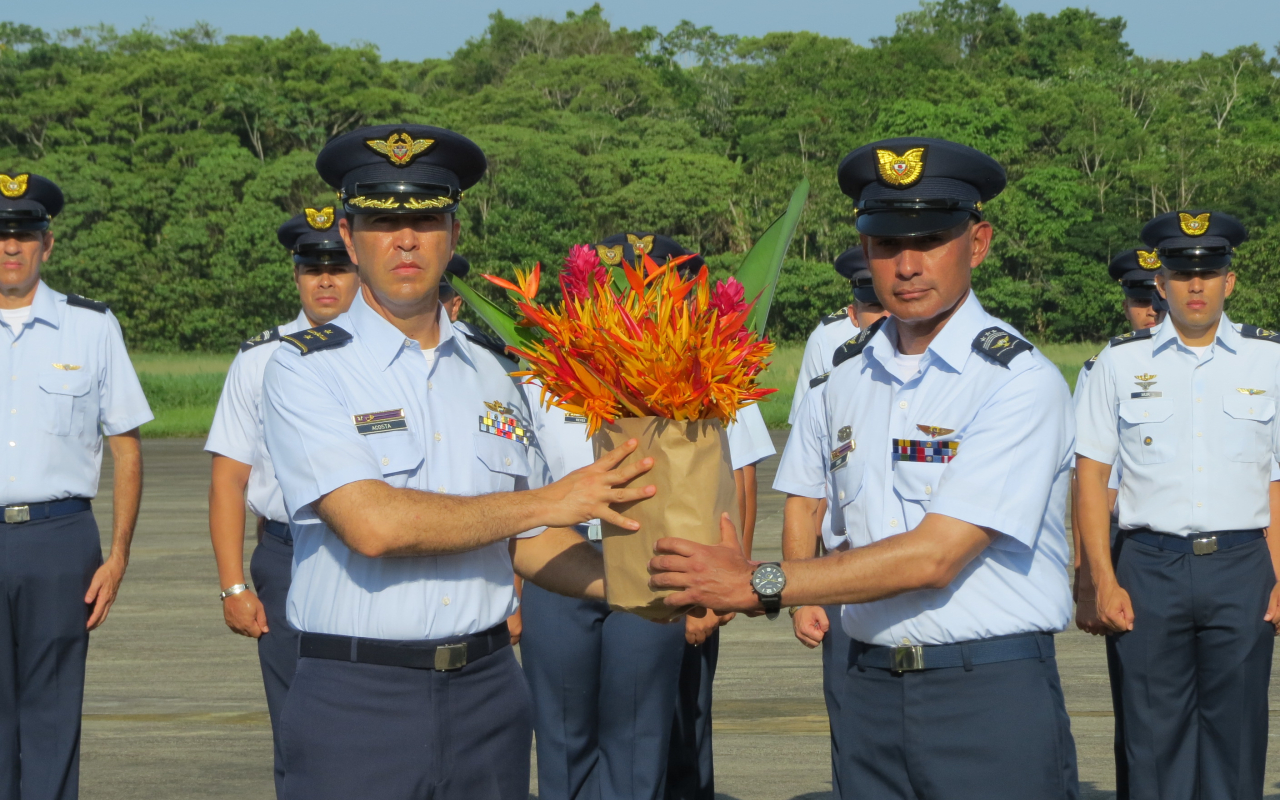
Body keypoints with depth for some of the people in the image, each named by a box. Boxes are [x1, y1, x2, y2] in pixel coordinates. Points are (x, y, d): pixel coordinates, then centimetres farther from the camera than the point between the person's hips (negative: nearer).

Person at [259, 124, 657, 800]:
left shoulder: (489, 376, 13)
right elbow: (371, 524, -18)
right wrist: (548, 500, -11)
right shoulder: (305, 369, -4)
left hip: (486, 694, 4)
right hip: (356, 701, -4)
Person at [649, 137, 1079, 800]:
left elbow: (934, 556, -17)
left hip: (990, 697, -5)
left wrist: (761, 584, -15)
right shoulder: (847, 376, 11)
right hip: (870, 689, 5)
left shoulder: (1021, 380, -11)